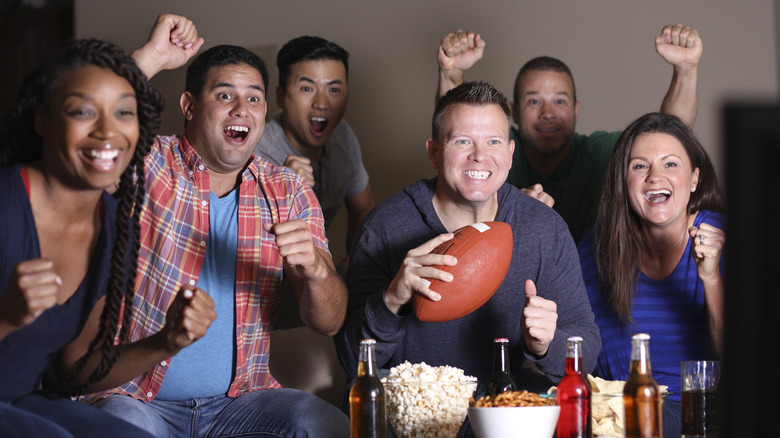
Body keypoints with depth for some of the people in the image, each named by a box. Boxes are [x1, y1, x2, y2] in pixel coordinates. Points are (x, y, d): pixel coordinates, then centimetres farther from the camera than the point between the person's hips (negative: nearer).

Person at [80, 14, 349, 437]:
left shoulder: (288, 193, 7)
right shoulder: (147, 164, -2)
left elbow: (328, 323, 2)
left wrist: (316, 269, -21)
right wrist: (152, 56, -21)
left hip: (239, 399, 3)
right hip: (137, 396, -3)